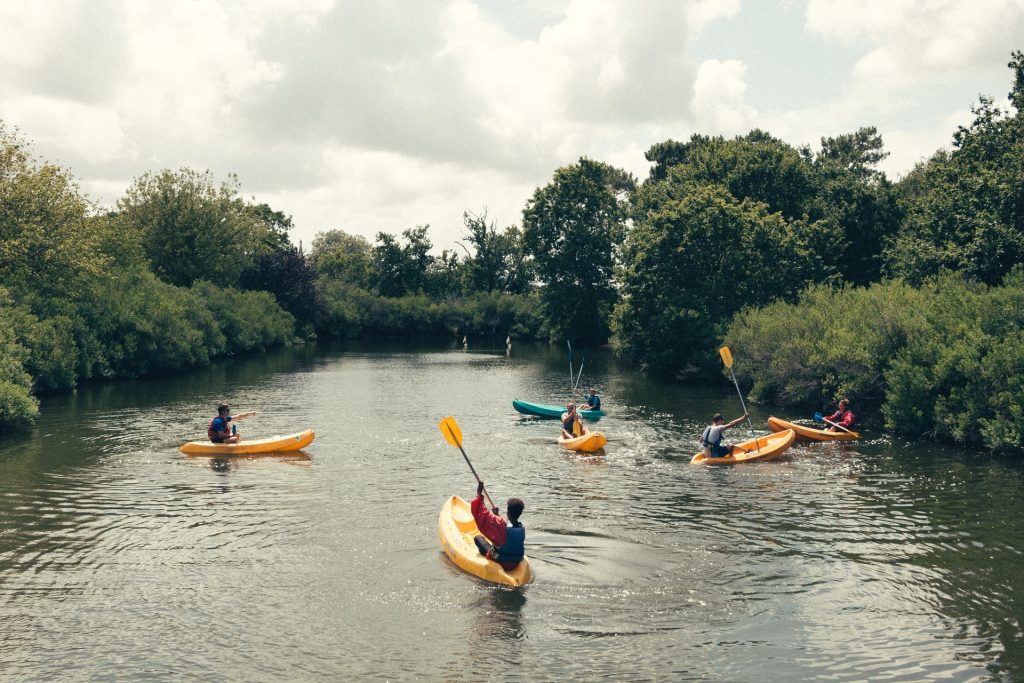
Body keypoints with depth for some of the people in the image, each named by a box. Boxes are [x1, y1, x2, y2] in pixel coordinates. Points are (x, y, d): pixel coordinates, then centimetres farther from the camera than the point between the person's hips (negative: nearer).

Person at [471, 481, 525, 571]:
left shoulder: (500, 525, -29)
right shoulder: (522, 528, -10)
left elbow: (482, 514, -25)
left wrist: (479, 493, -16)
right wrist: (497, 515, 26)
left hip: (499, 563, -5)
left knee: (478, 538, 12)